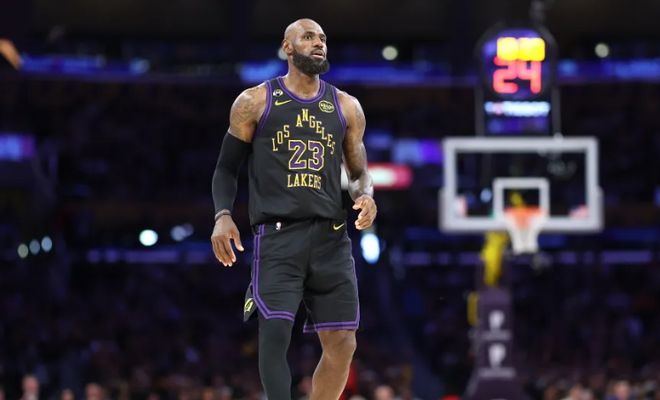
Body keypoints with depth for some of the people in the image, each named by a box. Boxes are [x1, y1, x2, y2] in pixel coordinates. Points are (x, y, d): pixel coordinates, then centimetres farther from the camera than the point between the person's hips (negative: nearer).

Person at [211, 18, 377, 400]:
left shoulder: (346, 107, 14)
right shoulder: (255, 102, 6)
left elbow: (360, 172, 19)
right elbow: (227, 168, 9)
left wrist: (366, 195, -5)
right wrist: (223, 215, -9)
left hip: (331, 236, 3)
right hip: (278, 234, -3)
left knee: (342, 344, -1)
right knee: (275, 332, -17)